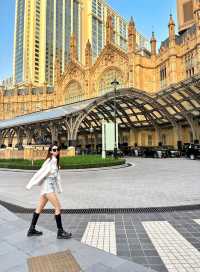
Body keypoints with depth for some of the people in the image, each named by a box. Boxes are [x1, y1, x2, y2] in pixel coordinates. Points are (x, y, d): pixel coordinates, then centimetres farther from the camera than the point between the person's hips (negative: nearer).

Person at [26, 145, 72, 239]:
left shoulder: (55, 161, 11)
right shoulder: (50, 161, -16)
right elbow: (40, 172, -16)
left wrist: (59, 188, 13)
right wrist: (30, 184, -14)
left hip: (50, 186, 9)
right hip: (48, 186, -9)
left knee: (39, 208, 15)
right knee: (58, 207, -4)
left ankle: (32, 229, 27)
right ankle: (60, 232, 5)